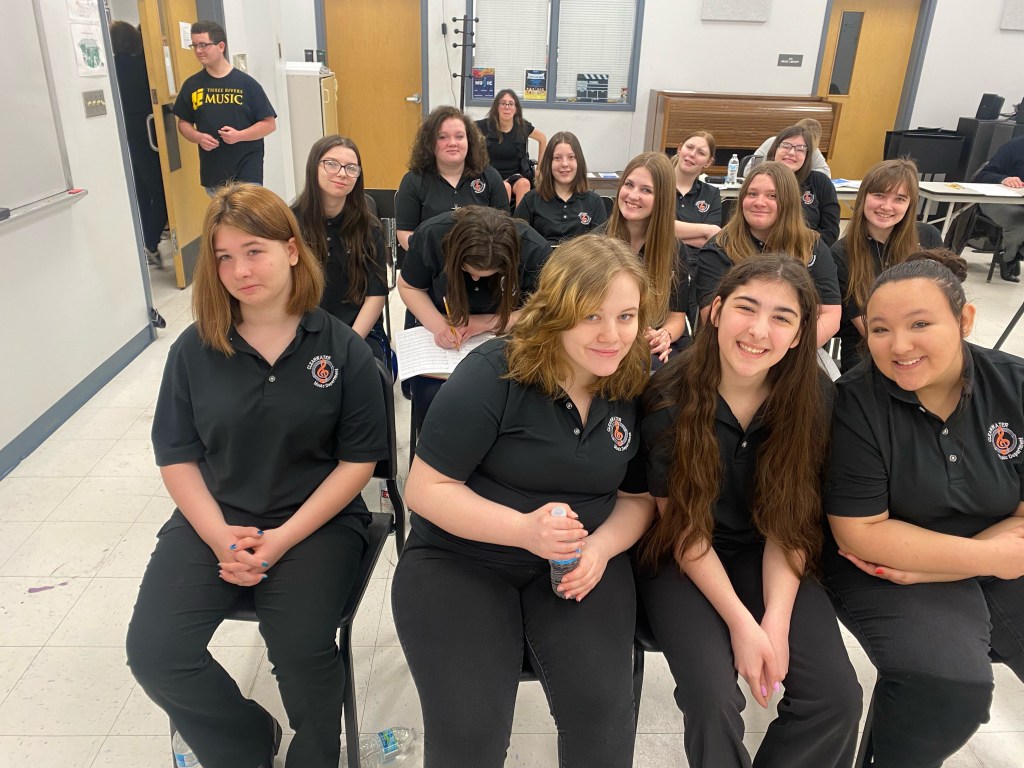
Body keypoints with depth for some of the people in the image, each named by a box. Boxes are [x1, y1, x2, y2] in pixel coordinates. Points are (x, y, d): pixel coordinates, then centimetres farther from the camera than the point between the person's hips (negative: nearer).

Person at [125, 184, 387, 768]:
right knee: (153, 653, -14)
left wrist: (283, 538, -14)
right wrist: (219, 535, -12)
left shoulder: (342, 348, -6)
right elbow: (176, 456, 3)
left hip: (318, 520, -3)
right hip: (213, 518, 3)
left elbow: (359, 459, -7)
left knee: (302, 652, -24)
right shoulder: (194, 350, 0)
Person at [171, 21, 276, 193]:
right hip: (212, 173, 4)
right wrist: (198, 137, -8)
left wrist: (239, 135, -17)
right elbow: (183, 123, 14)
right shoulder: (191, 85, 6)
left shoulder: (246, 83, -3)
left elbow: (270, 123, -3)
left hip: (247, 172, -4)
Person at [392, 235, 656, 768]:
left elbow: (639, 497, 9)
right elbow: (425, 488, -13)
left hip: (582, 563, 3)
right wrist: (523, 528, -26)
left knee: (602, 708, -18)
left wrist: (601, 547, -13)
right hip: (458, 559, -2)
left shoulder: (638, 387, -3)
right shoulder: (492, 374, -16)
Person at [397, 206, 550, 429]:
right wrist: (439, 325, -26)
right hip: (434, 322, 1)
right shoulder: (432, 234, -22)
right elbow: (408, 286, -7)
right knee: (431, 395, -26)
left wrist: (485, 323, -28)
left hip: (501, 333, 0)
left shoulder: (534, 250, -24)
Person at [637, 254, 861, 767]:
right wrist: (741, 622, -19)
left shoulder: (813, 398, -10)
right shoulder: (671, 397, -19)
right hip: (681, 560, -2)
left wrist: (777, 619, -17)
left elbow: (790, 521, -6)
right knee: (714, 699, -21)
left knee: (837, 697, -13)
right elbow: (683, 523, -13)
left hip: (766, 558, 3)